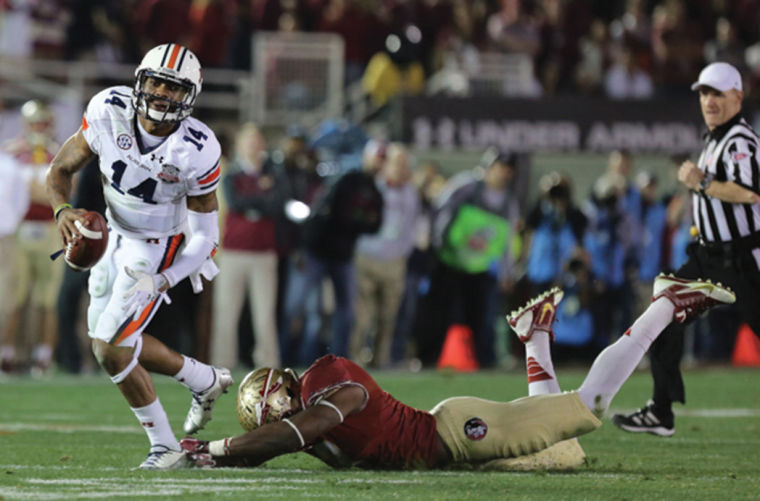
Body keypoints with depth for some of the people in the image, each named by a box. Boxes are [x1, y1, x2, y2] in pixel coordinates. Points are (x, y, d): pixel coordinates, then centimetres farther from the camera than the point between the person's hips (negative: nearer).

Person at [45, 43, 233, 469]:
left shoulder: (197, 152, -29)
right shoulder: (108, 112, -21)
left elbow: (205, 236, -19)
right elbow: (62, 168, -7)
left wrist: (161, 282, -31)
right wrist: (64, 210, -28)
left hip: (158, 250, -6)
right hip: (117, 238, 6)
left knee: (110, 347, -14)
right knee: (119, 342, 18)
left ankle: (166, 447, 5)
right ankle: (207, 380, 39)